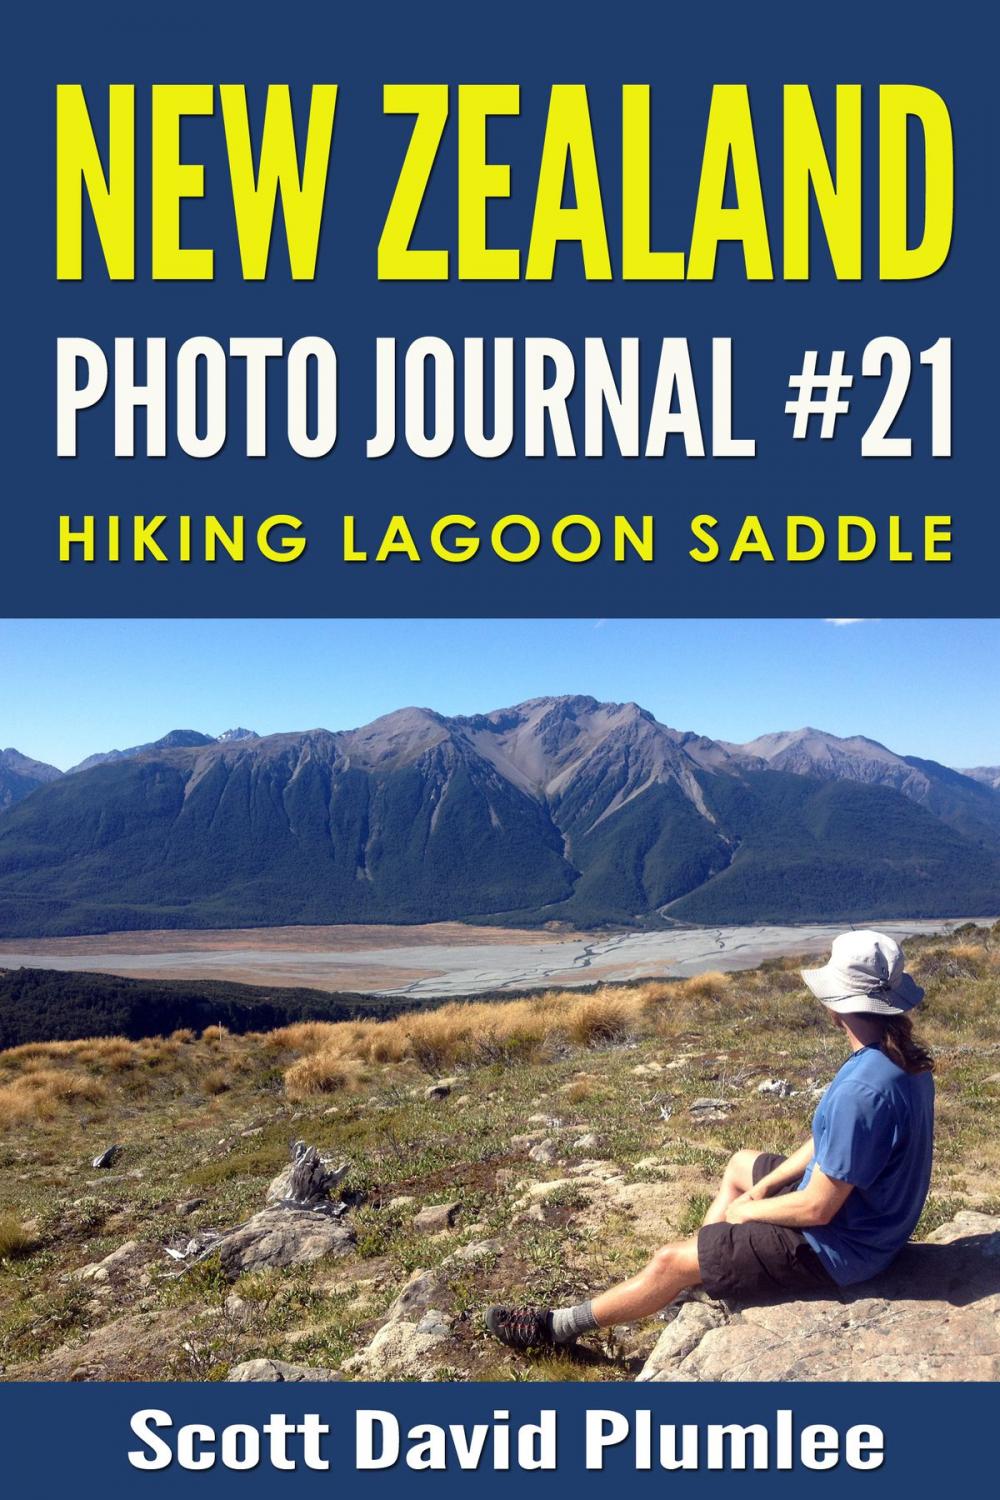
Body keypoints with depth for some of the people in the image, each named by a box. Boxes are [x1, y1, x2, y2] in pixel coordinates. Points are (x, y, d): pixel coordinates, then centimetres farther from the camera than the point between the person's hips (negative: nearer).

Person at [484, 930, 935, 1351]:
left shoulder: (861, 1090, -36)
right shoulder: (904, 1061, -4)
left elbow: (817, 1208, -28)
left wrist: (748, 1209, -10)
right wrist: (764, 1186, 5)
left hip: (837, 1245, -9)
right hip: (872, 1220, 9)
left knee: (671, 1261, -1)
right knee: (741, 1164, 28)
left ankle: (560, 1325, 18)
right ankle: (703, 1273, 34)